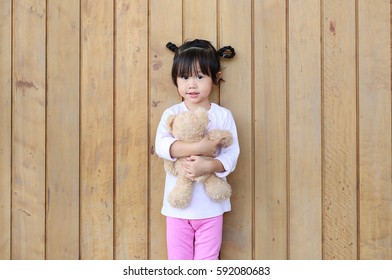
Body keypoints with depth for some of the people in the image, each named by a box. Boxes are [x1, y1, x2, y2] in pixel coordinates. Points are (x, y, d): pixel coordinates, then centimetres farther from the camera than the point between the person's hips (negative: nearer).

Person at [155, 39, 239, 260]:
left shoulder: (223, 116, -3)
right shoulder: (171, 114, -3)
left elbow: (232, 154, -8)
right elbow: (161, 145, -19)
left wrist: (208, 165, -26)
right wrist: (199, 147, -28)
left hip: (210, 204, 0)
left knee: (207, 260, 12)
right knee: (178, 260, 12)